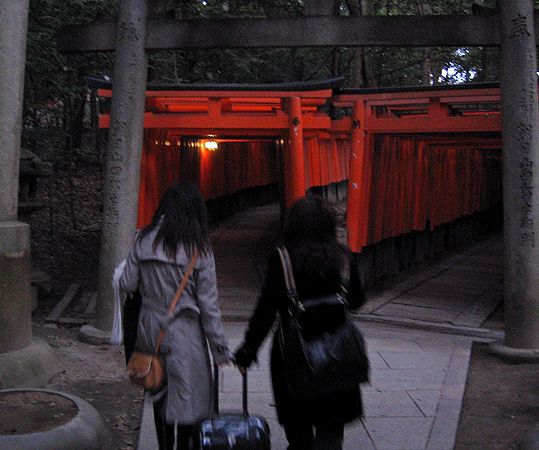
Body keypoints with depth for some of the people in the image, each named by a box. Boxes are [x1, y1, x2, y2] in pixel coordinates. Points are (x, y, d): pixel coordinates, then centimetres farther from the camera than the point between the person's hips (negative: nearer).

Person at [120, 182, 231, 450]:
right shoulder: (199, 248, -10)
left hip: (150, 329, 4)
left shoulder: (143, 240, -1)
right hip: (184, 332, -4)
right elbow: (208, 304, -9)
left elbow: (127, 284, 0)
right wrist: (220, 348, -2)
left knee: (160, 392, 20)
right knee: (189, 395, 8)